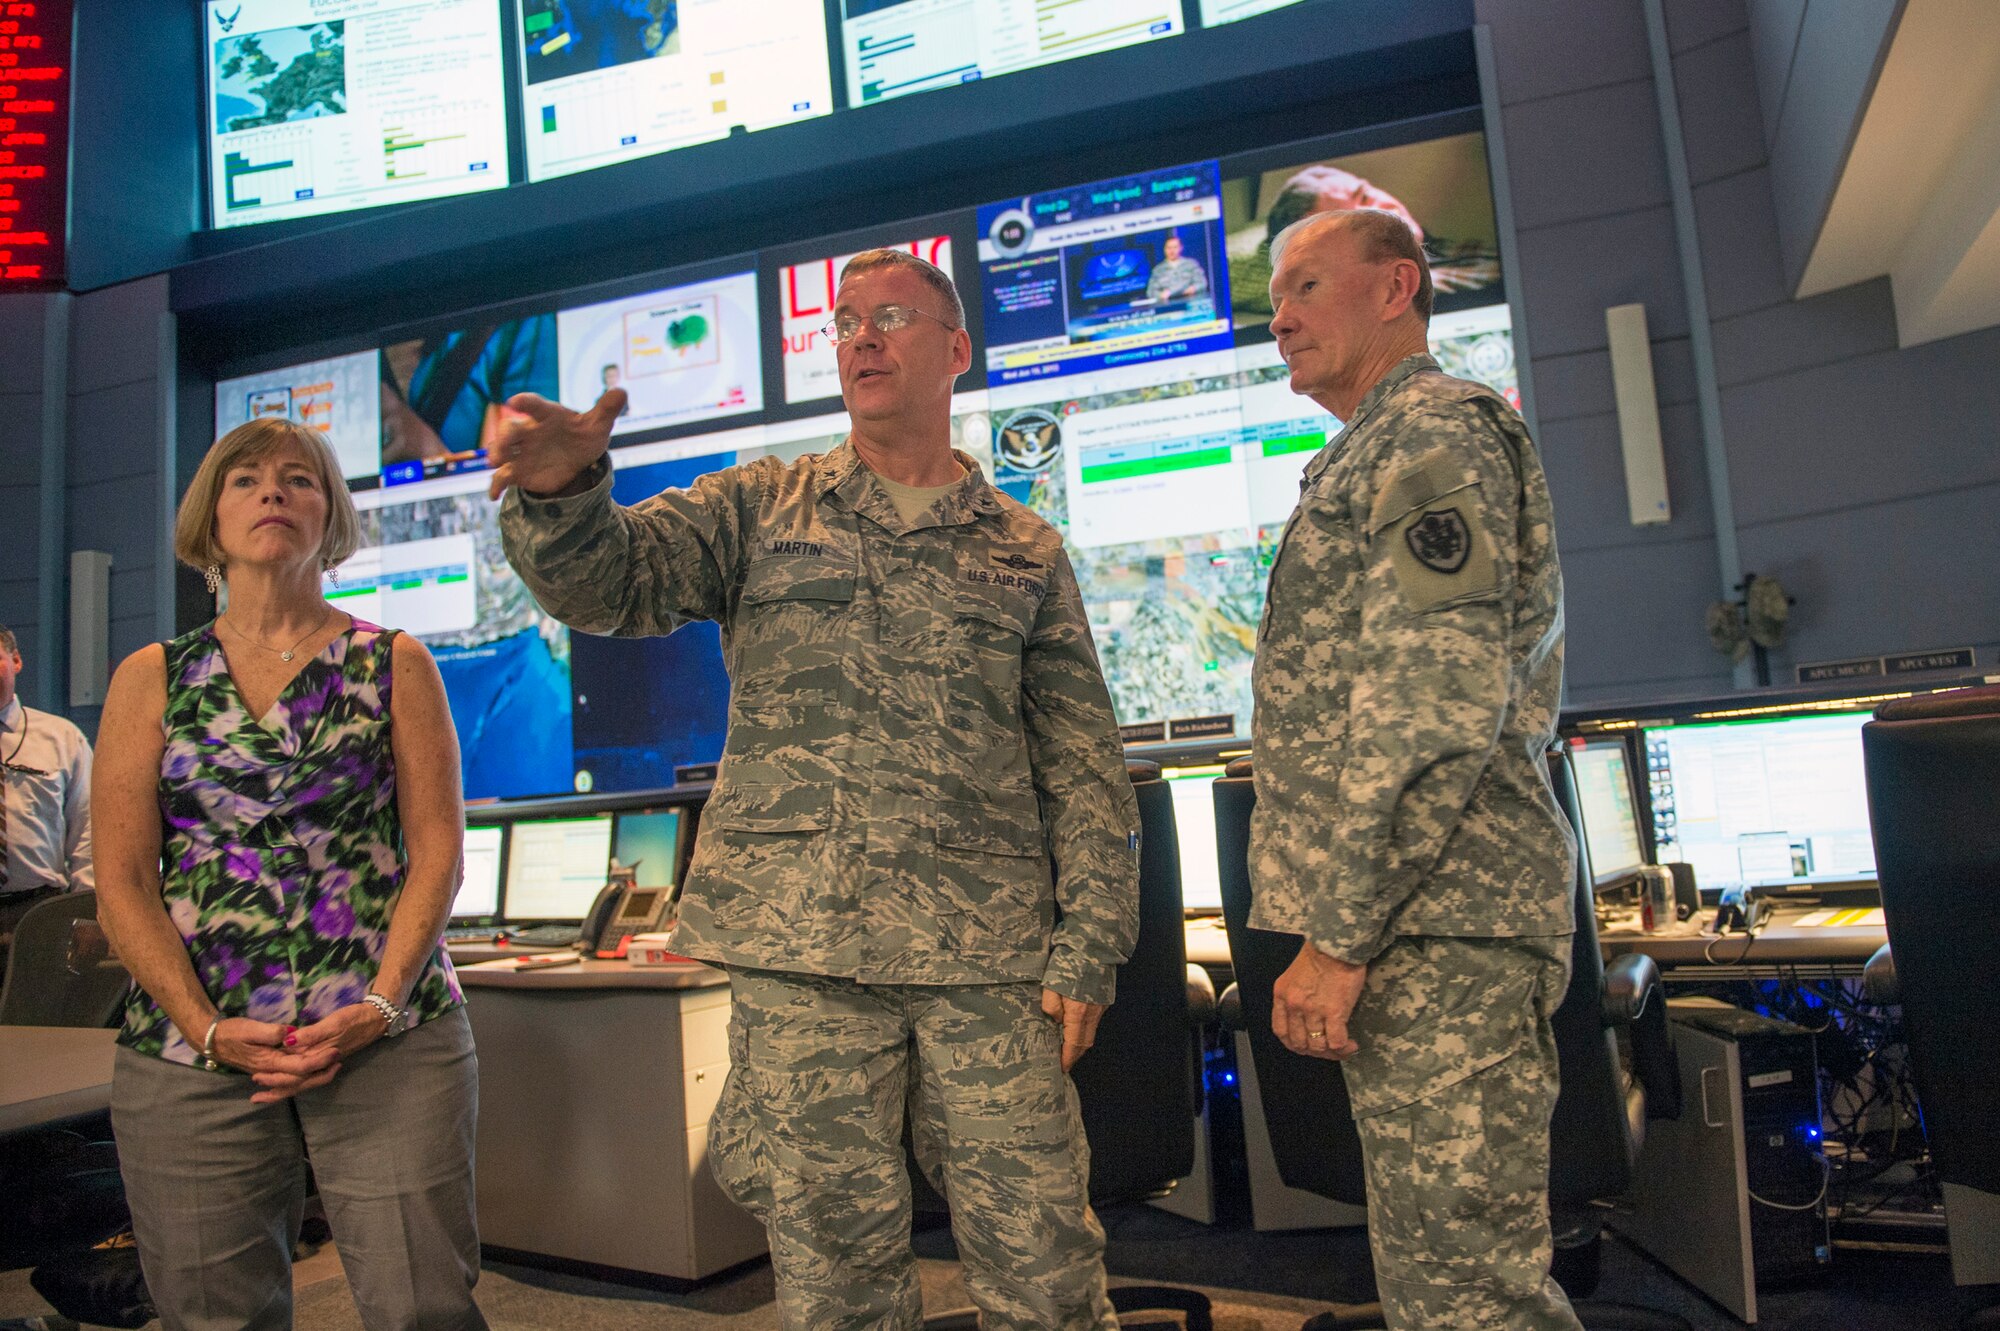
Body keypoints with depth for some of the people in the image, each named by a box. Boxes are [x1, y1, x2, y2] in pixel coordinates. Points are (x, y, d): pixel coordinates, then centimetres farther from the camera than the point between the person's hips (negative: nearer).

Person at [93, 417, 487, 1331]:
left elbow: (438, 850, 0)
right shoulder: (152, 679, 10)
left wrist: (378, 1007, -11)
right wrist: (211, 1029, -8)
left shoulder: (396, 665, 6)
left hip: (390, 1043, -1)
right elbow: (122, 886, 4)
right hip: (191, 1049, 2)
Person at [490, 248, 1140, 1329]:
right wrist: (559, 491, -26)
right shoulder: (763, 508, 12)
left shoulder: (1025, 551, 12)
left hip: (991, 957, 1)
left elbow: (1085, 771, 10)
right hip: (801, 951, 0)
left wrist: (1086, 949, 1)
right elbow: (609, 581, -3)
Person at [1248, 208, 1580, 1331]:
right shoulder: (1376, 452, 27)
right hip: (1428, 923, 10)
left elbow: (1439, 705, -18)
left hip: (1435, 929, -10)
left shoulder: (1434, 428, -5)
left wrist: (1337, 933, -19)